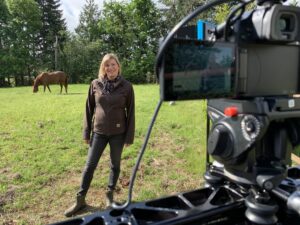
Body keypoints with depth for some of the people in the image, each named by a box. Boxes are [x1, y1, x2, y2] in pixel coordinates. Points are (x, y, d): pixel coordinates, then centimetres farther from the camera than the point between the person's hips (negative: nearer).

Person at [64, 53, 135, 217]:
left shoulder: (126, 86, -8)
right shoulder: (95, 84, -3)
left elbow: (130, 112, -4)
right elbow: (89, 109, 3)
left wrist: (129, 136, -4)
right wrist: (86, 132, 4)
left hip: (118, 133, -1)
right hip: (99, 132, 1)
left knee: (115, 165, 13)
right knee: (90, 165, 8)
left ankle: (110, 195, 36)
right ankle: (80, 200, 26)